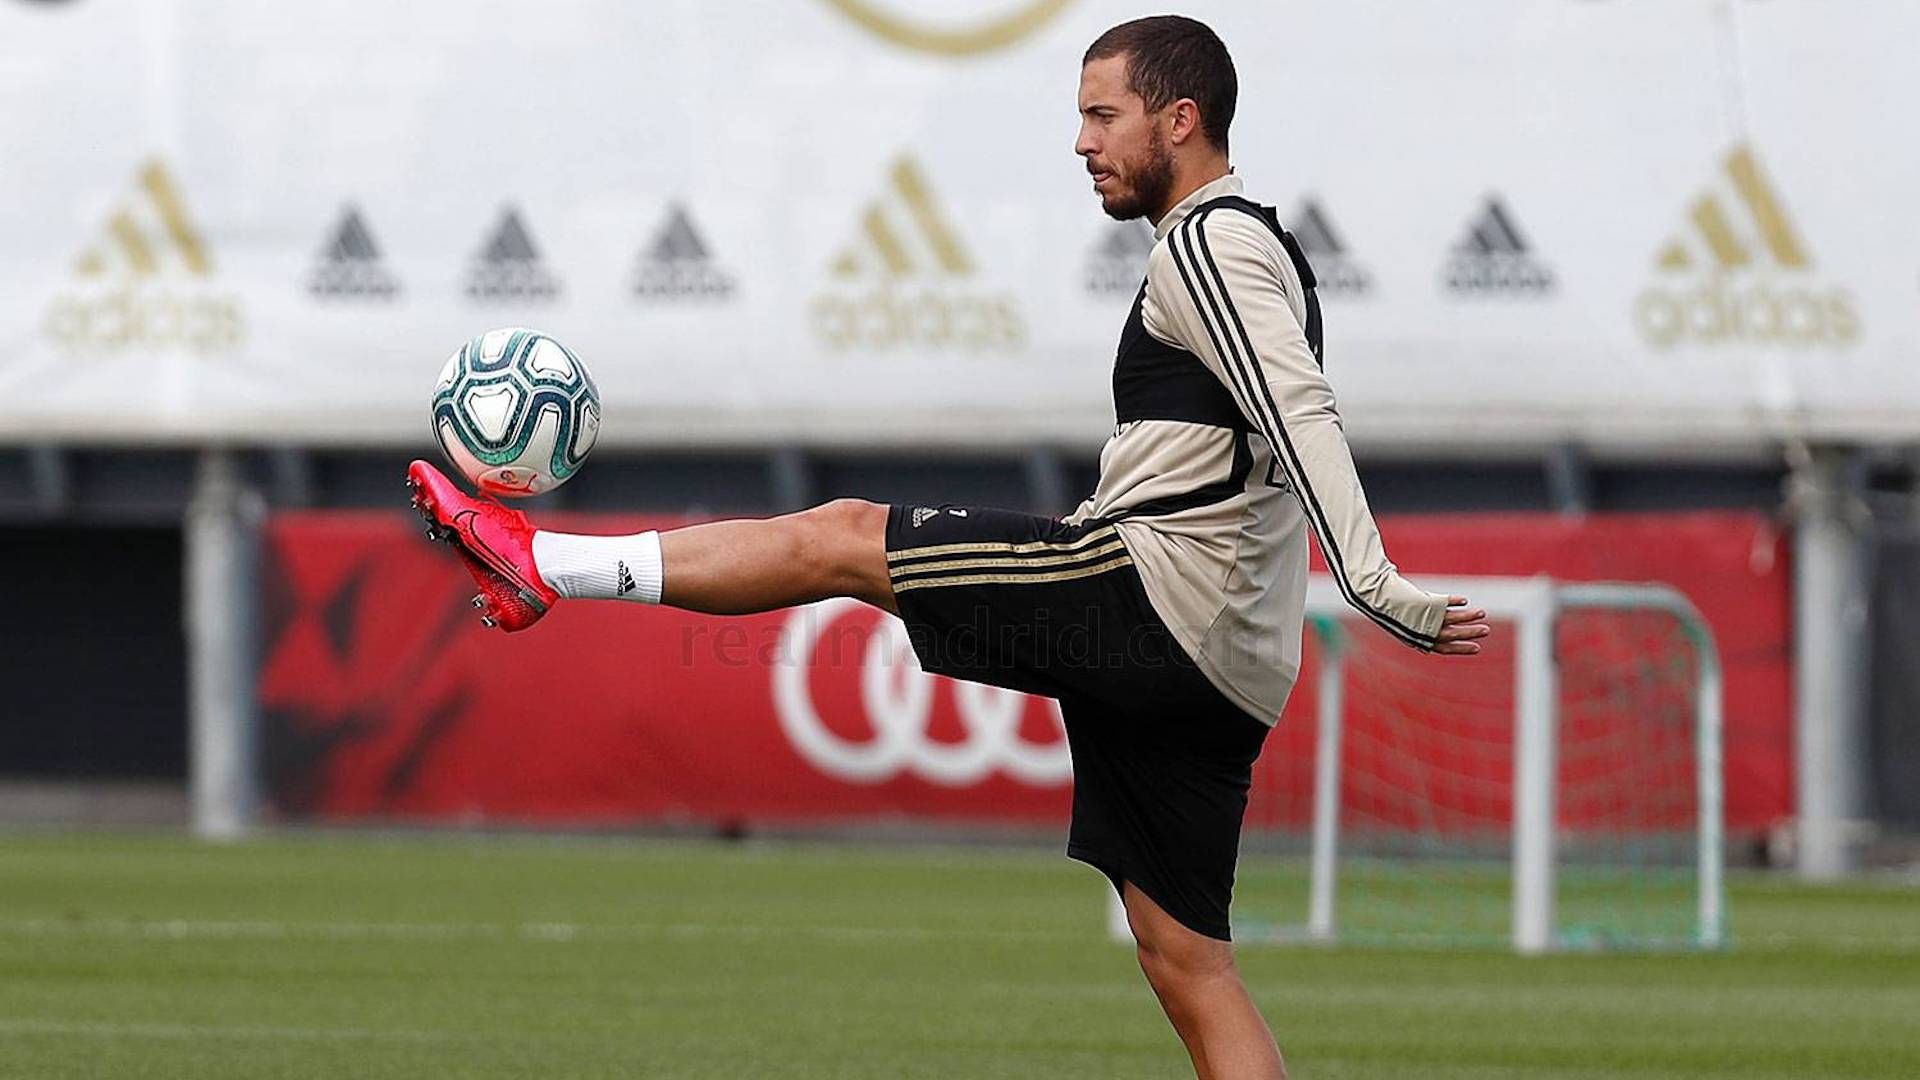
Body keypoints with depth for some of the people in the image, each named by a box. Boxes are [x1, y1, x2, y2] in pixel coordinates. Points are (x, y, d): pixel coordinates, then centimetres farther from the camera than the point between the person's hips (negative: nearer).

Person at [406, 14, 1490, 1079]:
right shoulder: (1258, 248, 25)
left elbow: (1305, 415, -20)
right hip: (1223, 668, 9)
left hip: (1147, 596, -9)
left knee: (842, 537, 0)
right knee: (1188, 963, 5)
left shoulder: (1209, 241, -7)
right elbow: (1294, 435, 31)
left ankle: (546, 564, 8)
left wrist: (1379, 589, -30)